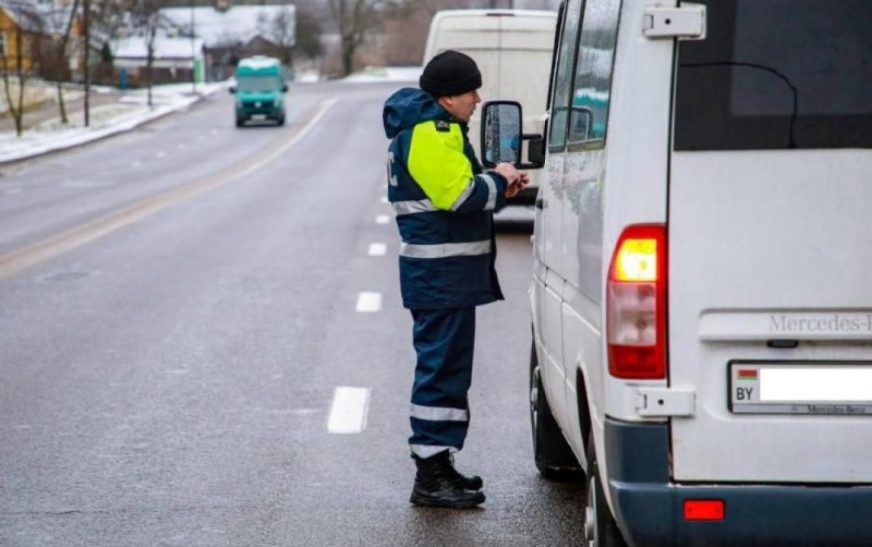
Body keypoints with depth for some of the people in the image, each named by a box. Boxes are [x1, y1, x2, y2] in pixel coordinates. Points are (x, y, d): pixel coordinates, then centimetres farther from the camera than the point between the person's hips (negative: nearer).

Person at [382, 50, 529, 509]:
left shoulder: (435, 129, 18)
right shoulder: (432, 134, -16)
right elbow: (458, 195, -24)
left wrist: (497, 188, 8)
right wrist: (498, 181, -8)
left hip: (445, 275, 11)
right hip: (442, 276, -11)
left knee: (445, 367, 16)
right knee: (443, 367, -9)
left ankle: (438, 463, 25)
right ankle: (431, 475, -7)